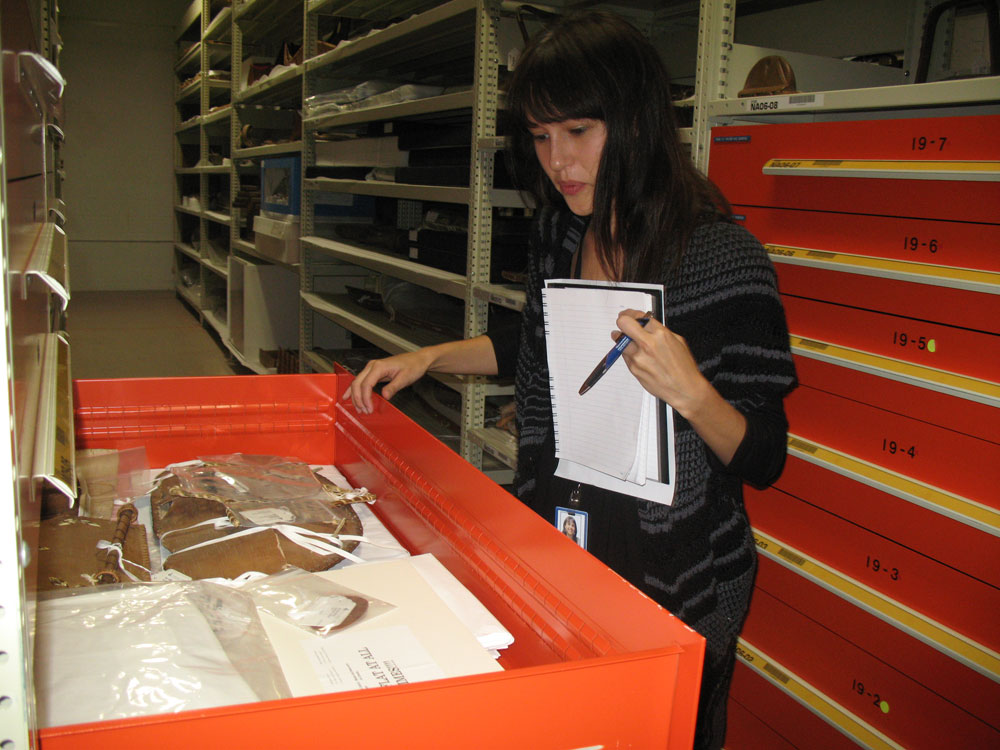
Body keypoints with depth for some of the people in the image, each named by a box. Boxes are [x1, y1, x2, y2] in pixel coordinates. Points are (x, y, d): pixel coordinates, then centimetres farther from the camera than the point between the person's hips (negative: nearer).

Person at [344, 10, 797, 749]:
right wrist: (429, 357, 8)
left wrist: (691, 394, -34)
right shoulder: (560, 233, -1)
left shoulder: (722, 258, -20)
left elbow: (765, 460, -16)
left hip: (672, 588, -6)